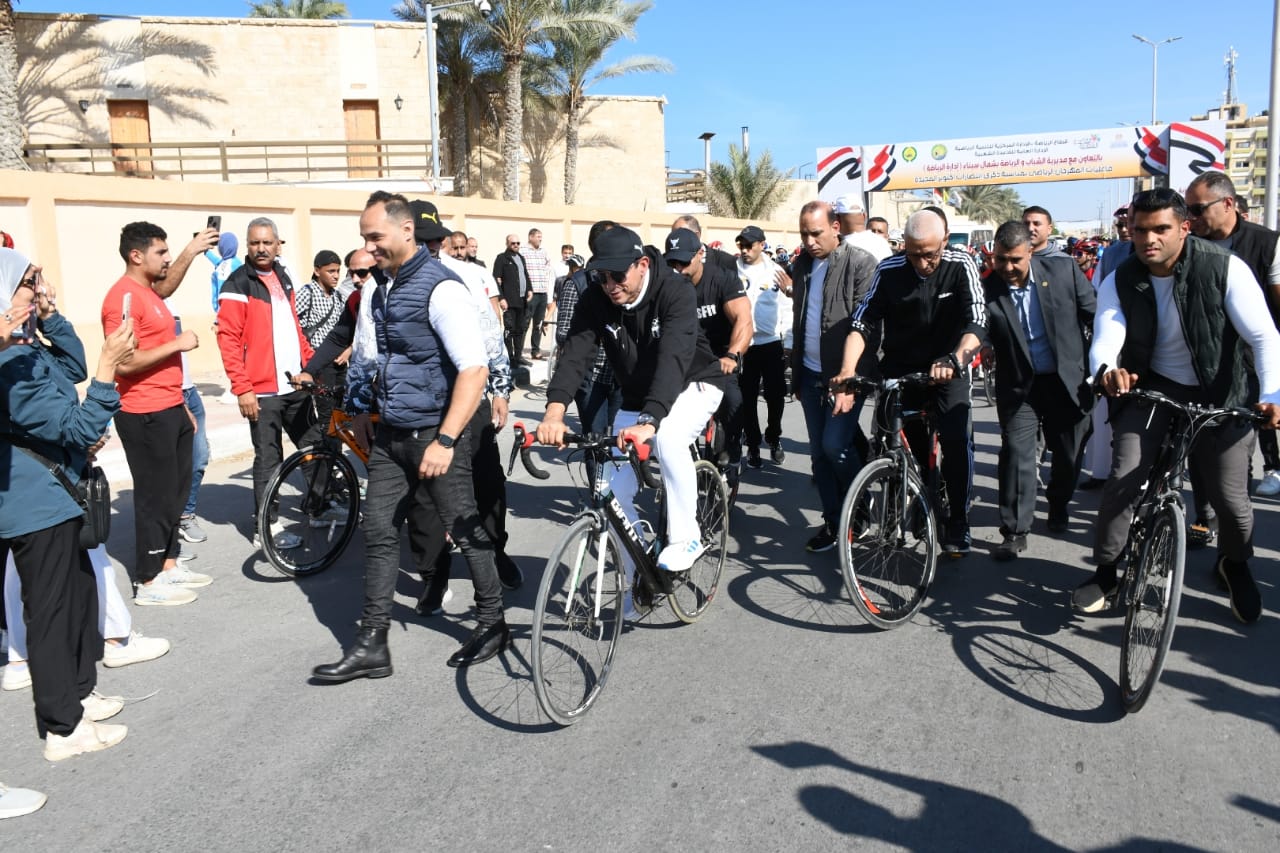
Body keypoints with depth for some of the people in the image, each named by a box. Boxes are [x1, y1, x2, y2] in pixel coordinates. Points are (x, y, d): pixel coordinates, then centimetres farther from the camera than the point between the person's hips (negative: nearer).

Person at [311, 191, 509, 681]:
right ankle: (371, 645, 15)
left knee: (465, 530, 5)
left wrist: (445, 440, -27)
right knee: (379, 534, 7)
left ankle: (492, 624, 24)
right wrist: (360, 409, 18)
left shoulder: (440, 288, -17)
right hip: (389, 434, 8)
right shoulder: (381, 287, 9)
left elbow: (475, 369, -23)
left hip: (433, 433, -8)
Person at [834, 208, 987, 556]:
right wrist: (847, 373, -31)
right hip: (899, 371, 2)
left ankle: (958, 524, -4)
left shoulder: (960, 266, -13)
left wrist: (956, 359, -43)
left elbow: (977, 322, -23)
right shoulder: (889, 271, -12)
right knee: (905, 449, 3)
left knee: (957, 440, -19)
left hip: (946, 371, -1)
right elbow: (862, 324, -16)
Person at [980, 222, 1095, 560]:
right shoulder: (987, 290, -11)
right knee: (1015, 452, -9)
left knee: (1069, 455, 13)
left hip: (1068, 380, 2)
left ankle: (1058, 505, 42)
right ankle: (1014, 532, 2)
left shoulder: (1061, 271, -8)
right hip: (1019, 385, -2)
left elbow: (1093, 313, 2)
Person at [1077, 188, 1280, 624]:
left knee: (1230, 498, 0)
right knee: (1123, 479, -14)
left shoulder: (1225, 268, -17)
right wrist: (1106, 370, -48)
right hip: (1150, 389, 1)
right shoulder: (1119, 282, -10)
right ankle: (1105, 571, 5)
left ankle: (1235, 565, 33)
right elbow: (1105, 340, -23)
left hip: (1221, 395, -1)